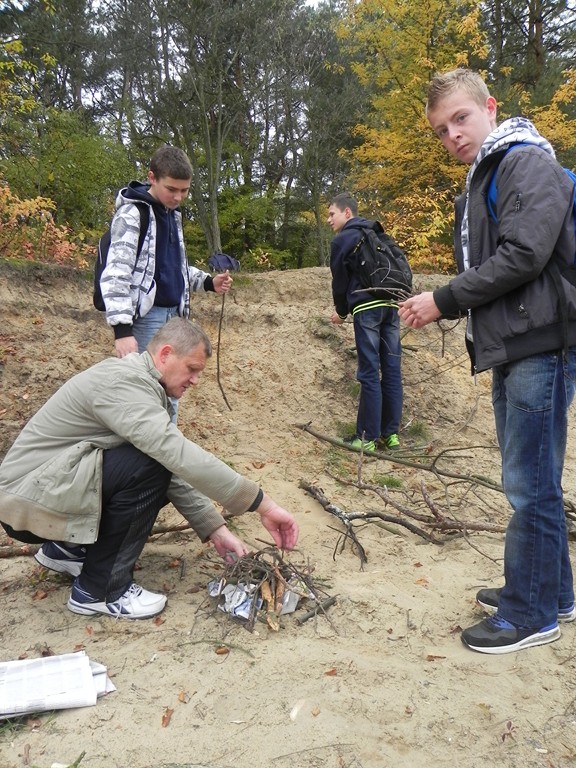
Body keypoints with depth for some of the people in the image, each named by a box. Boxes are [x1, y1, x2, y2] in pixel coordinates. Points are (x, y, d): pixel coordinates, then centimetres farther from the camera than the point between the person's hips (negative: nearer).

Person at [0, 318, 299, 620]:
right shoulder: (123, 381, -24)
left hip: (54, 484, 10)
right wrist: (264, 505, -31)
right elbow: (181, 456, -35)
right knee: (150, 465, -25)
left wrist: (217, 530, -1)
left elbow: (175, 469, 6)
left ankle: (67, 547, 15)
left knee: (163, 475, 5)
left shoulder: (142, 385, 6)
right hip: (25, 501, -9)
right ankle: (99, 589, -10)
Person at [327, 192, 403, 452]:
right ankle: (391, 433, 12)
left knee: (369, 373, -5)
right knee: (392, 370, 6)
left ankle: (368, 438, -2)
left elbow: (340, 280, 6)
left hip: (367, 307, -6)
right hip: (392, 305, 6)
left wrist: (341, 312, 22)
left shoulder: (342, 240, 4)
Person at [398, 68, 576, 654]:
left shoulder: (529, 163, -7)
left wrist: (444, 301, -12)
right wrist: (437, 307, 4)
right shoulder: (479, 184, 22)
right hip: (511, 348, 10)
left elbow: (524, 254, -20)